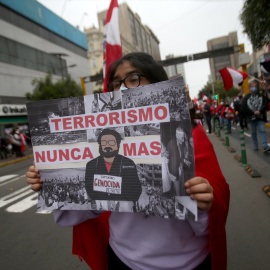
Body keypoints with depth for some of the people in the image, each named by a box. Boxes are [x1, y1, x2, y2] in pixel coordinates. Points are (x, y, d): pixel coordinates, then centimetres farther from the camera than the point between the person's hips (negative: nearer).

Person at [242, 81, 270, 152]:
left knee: (262, 130, -8)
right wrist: (253, 112, -11)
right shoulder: (246, 97, 1)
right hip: (252, 117, 0)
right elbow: (244, 107, -6)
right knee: (253, 132, 8)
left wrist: (259, 111, -16)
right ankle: (255, 146, 18)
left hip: (261, 117, 0)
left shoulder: (261, 96, 6)